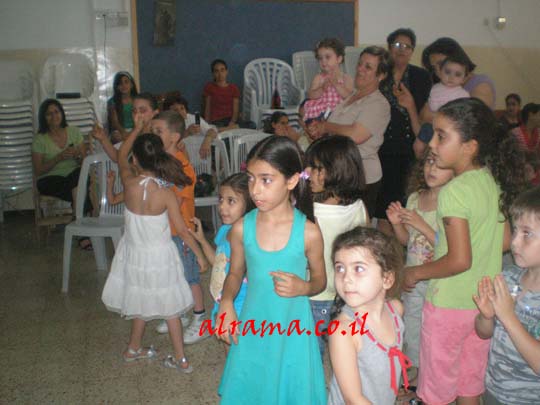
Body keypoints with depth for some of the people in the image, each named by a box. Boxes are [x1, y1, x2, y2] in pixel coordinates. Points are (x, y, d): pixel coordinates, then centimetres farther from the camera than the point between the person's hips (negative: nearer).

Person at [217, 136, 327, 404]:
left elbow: (320, 280, 1)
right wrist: (226, 303, -12)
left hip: (293, 331, -2)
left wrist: (303, 287, -20)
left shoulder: (308, 232, -14)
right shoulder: (241, 228, -8)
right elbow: (235, 273, 6)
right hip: (252, 328, 2)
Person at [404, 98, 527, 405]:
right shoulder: (494, 181, -2)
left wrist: (416, 272, -12)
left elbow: (459, 260, -26)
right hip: (485, 303, 7)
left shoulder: (454, 192, -24)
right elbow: (506, 241, 6)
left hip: (449, 306, -7)